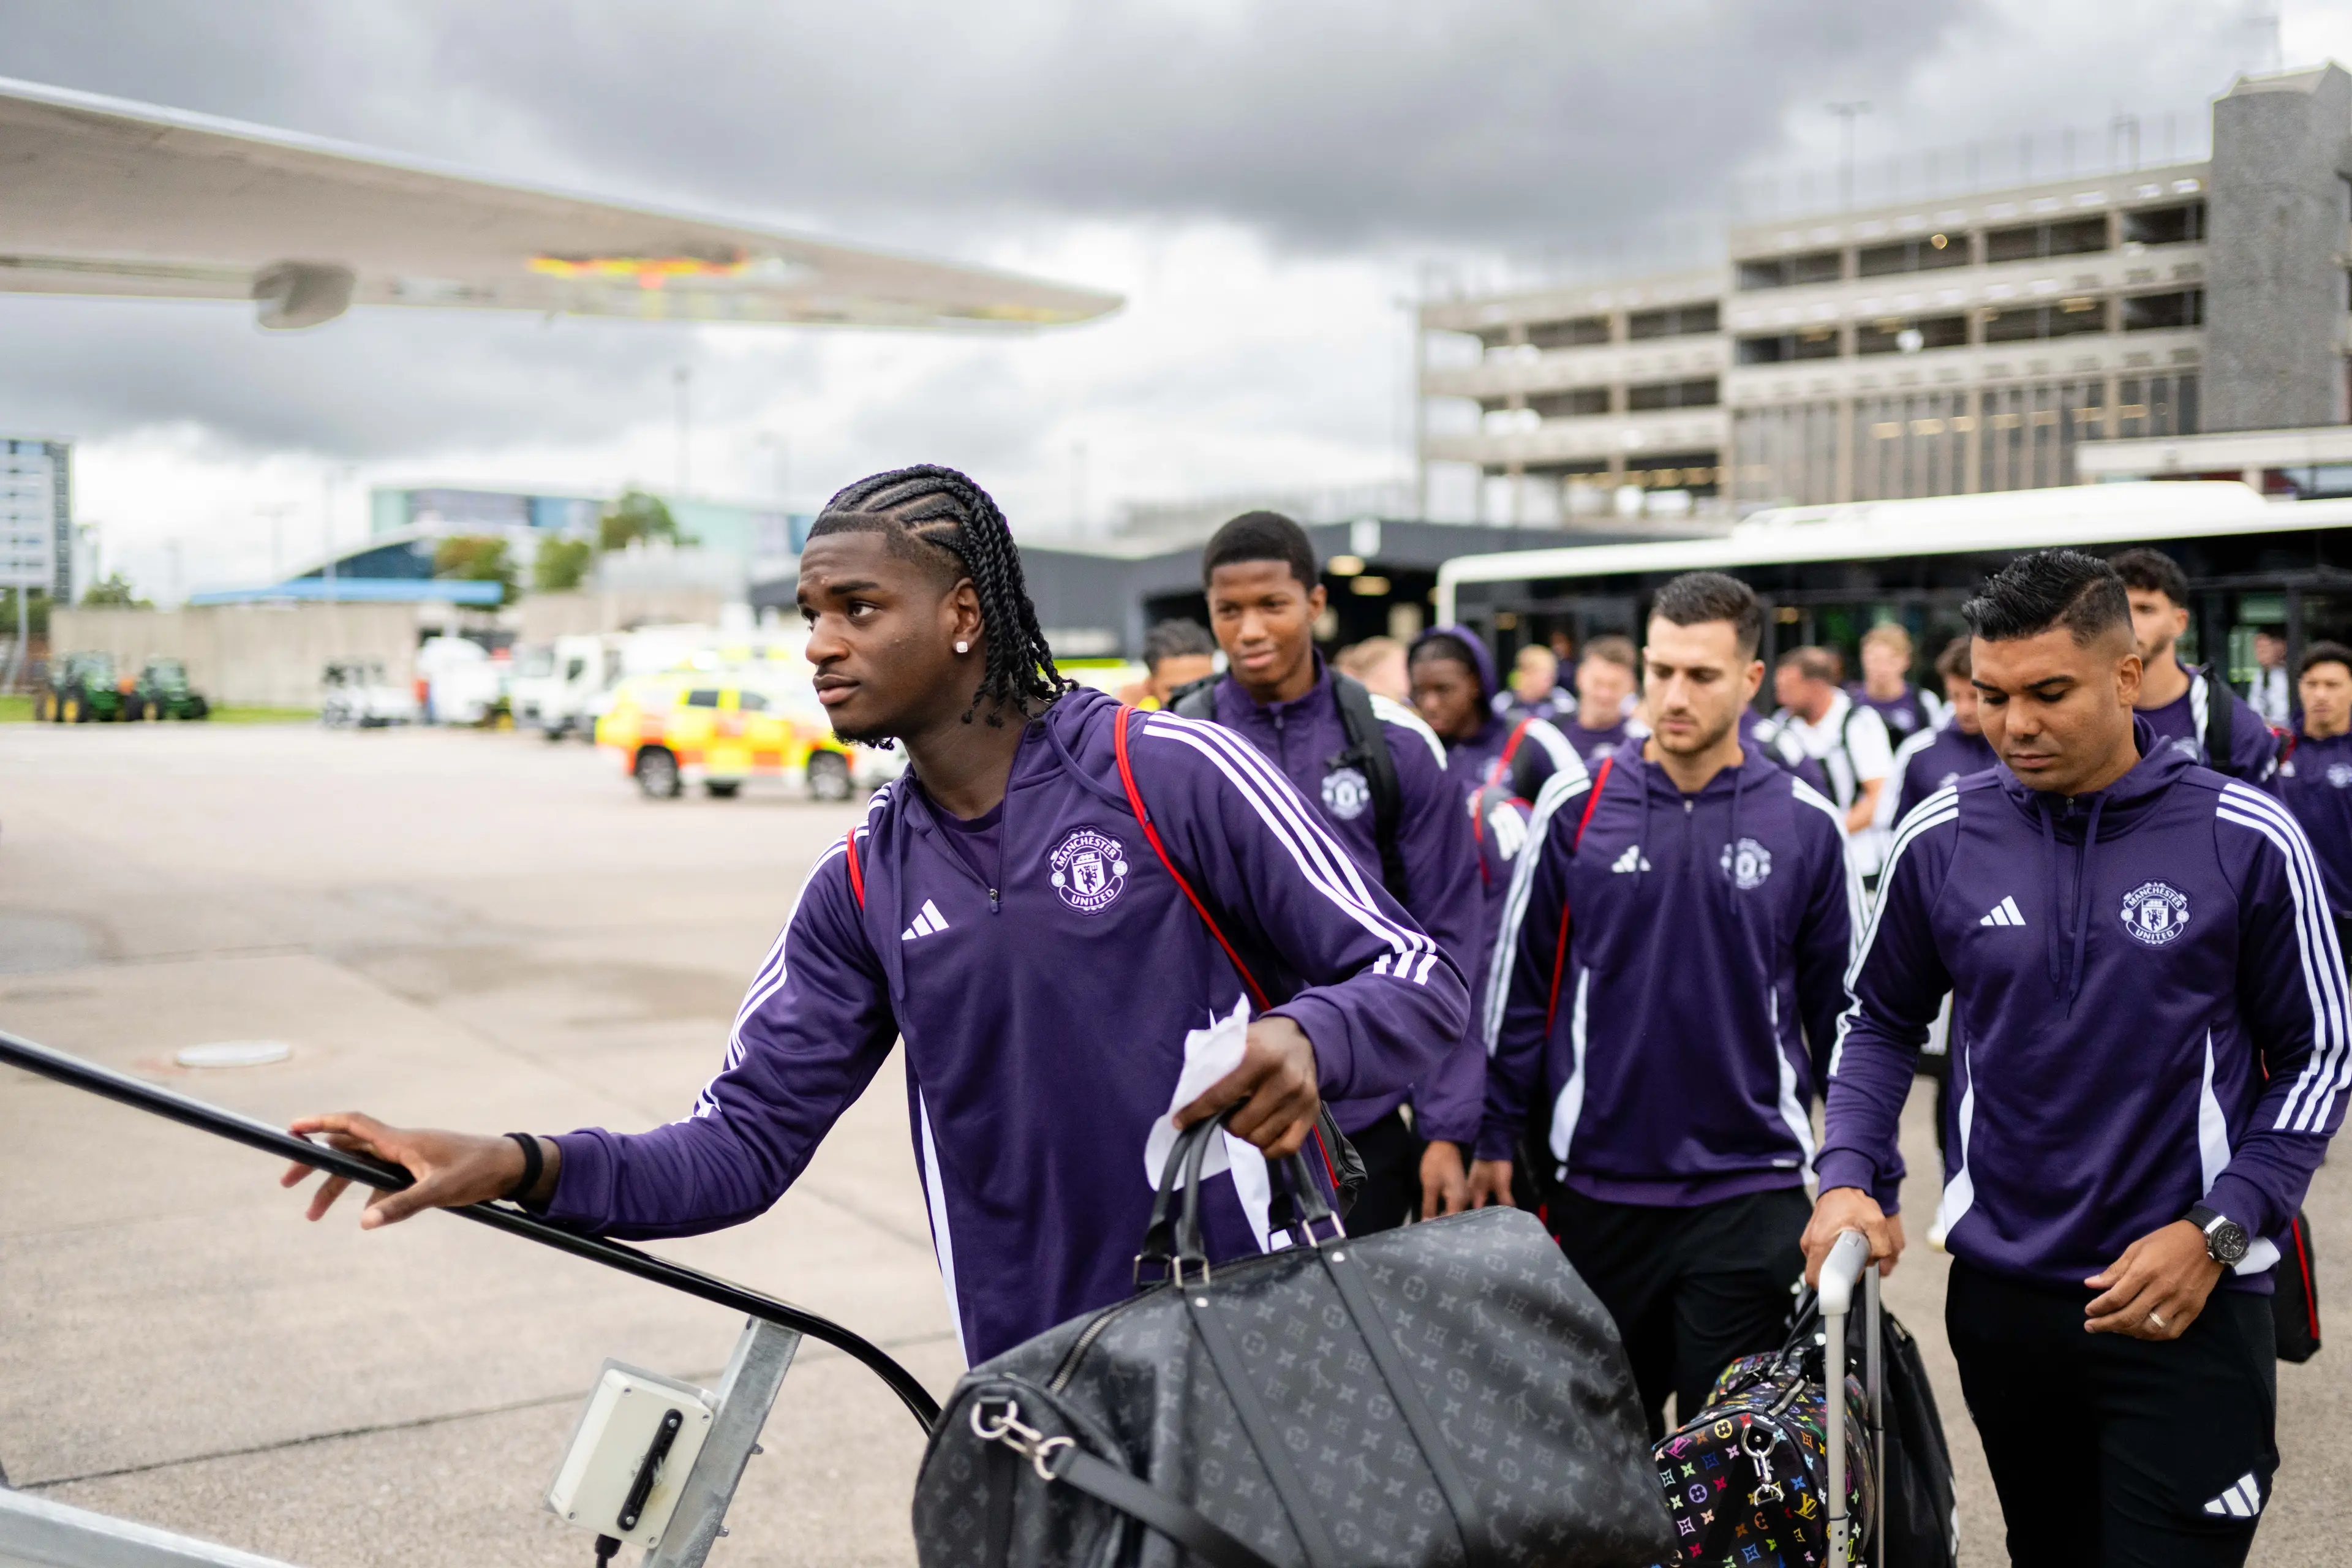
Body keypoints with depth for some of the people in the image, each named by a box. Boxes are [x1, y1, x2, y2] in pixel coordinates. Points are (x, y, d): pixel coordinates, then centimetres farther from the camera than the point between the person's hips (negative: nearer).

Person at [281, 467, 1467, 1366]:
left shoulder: (1173, 772, -11)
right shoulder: (862, 887, 6)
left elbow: (1421, 979, -8)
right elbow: (745, 1142, 3)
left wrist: (1305, 1036, -31)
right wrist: (525, 1168, -13)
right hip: (1030, 1390, 4)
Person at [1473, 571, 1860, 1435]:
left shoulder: (1805, 826, -1)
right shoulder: (1575, 810, -1)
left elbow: (1845, 1011, 6)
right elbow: (1517, 986, 4)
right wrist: (1494, 1139, 2)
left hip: (1751, 1190, -1)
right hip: (1597, 1182, 1)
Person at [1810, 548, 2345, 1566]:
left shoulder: (2245, 841, -8)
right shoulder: (1942, 840, -2)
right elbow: (1881, 1022, 10)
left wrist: (2217, 1232, -11)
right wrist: (1848, 1179, -5)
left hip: (2188, 1308, -3)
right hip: (2003, 1298, 3)